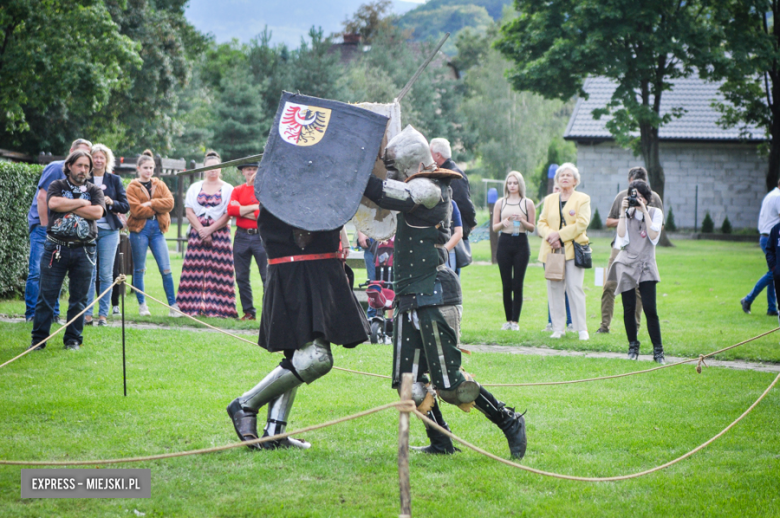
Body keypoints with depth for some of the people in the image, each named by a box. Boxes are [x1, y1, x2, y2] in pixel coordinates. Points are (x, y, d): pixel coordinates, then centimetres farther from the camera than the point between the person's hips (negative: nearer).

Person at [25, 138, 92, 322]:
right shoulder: (56, 168, -10)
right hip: (42, 226, -6)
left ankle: (53, 313, 11)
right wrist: (45, 226, -14)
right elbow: (42, 197, -14)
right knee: (37, 271, -7)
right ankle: (31, 313, -3)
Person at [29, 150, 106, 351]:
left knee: (79, 298, 5)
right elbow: (53, 203, -14)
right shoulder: (57, 186, 8)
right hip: (55, 249, -1)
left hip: (83, 250, 1)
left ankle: (73, 340, 15)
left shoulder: (94, 190, 10)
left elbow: (97, 212, -8)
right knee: (47, 295, -2)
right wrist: (82, 203, -7)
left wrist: (68, 206, -8)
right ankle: (38, 339, 5)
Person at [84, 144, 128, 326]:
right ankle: (87, 313, 2)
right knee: (89, 273, -3)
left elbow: (125, 206, 7)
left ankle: (103, 314, 4)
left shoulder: (114, 180, 8)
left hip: (108, 231, 1)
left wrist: (111, 202, -11)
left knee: (106, 274, 0)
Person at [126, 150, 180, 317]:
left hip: (157, 229, 2)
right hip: (139, 230, -2)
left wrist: (150, 204, -11)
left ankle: (173, 305, -1)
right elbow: (136, 210, -11)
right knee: (139, 269, 3)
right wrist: (158, 208, -5)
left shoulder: (160, 185, 14)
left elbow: (170, 202, -3)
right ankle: (142, 305, 13)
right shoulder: (132, 187, 2)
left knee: (166, 269, -3)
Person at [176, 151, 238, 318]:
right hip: (197, 233, 2)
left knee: (217, 269, -8)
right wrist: (201, 230, -8)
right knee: (195, 269, -4)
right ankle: (194, 305, -4)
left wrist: (210, 229, -11)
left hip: (219, 233, -2)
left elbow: (228, 215, -2)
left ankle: (216, 307, -9)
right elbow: (189, 212, 5)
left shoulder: (228, 189, 6)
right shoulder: (195, 188, 13)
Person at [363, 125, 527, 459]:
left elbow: (393, 196, -30)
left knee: (450, 383, -6)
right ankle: (440, 443, 14)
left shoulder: (429, 188, -14)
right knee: (409, 379, 7)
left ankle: (510, 423, 7)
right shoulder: (417, 187, 14)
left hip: (433, 297, -10)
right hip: (411, 297, 10)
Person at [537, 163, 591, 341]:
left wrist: (559, 235, -12)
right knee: (554, 289, 1)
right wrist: (550, 236, -9)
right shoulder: (550, 200, 18)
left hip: (573, 250, -4)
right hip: (552, 250, 4)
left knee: (575, 288, -10)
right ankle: (557, 328, 5)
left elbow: (582, 223, -7)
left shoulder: (583, 199, 5)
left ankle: (581, 329, -7)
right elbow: (542, 223, 12)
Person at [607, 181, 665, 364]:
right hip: (626, 265, 2)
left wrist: (644, 212, -11)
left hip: (646, 266, -2)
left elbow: (653, 235, -12)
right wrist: (623, 213, -8)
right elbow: (621, 235, -6)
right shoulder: (628, 213, 8)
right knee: (629, 309, 2)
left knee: (649, 309, -10)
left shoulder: (655, 213, 4)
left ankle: (658, 350, -7)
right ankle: (633, 347, 15)